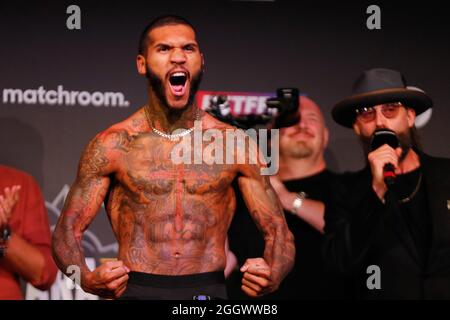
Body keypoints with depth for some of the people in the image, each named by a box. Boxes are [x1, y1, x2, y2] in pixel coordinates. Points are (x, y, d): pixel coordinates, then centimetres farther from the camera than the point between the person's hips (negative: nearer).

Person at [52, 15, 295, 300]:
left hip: (209, 291, 2)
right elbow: (67, 231, 2)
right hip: (136, 290, -2)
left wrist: (272, 276, -15)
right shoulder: (113, 145, 2)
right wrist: (87, 279, -19)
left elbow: (277, 231, 7)